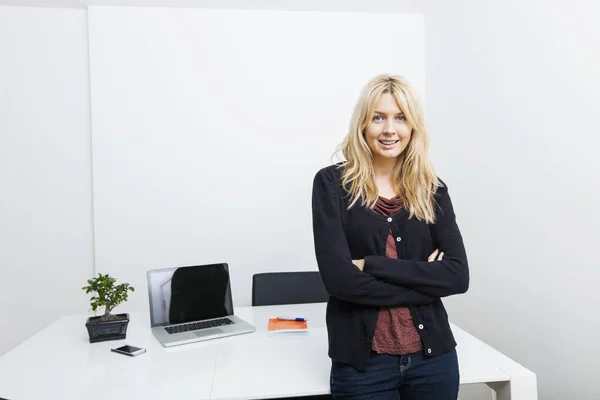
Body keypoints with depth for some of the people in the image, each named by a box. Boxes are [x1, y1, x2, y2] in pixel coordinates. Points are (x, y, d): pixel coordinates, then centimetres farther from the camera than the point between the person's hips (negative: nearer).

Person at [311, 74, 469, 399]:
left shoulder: (432, 190, 3)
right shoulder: (332, 183, -6)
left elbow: (458, 275, -8)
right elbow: (338, 278, -16)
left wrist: (372, 265, -16)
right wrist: (425, 280, -10)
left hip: (432, 356, 4)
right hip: (363, 361, -3)